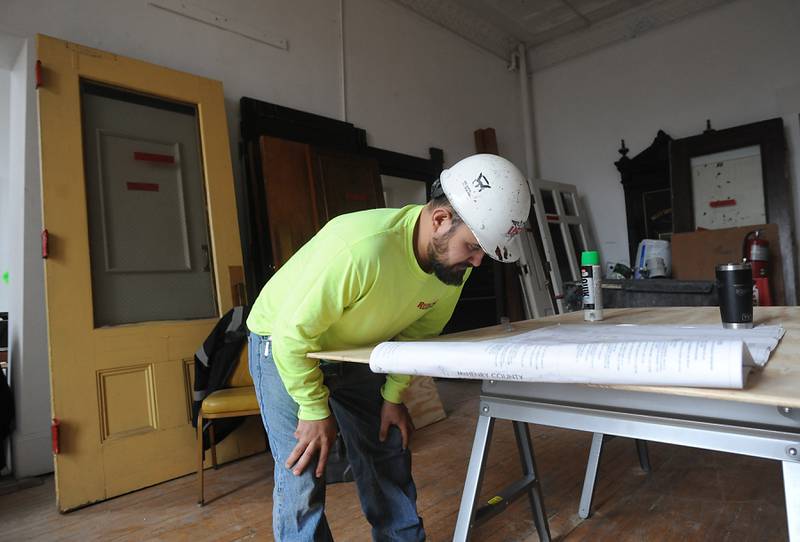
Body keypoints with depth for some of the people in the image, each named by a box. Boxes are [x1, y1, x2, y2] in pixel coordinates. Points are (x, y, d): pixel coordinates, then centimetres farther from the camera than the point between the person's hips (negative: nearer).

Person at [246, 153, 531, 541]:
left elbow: (418, 329, -2)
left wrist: (393, 395, -3)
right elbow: (293, 333, -29)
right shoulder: (360, 247, -41)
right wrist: (315, 411, -18)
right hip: (285, 344, -5)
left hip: (357, 350, 6)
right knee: (303, 472, -9)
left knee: (388, 459, 8)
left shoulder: (455, 257, -17)